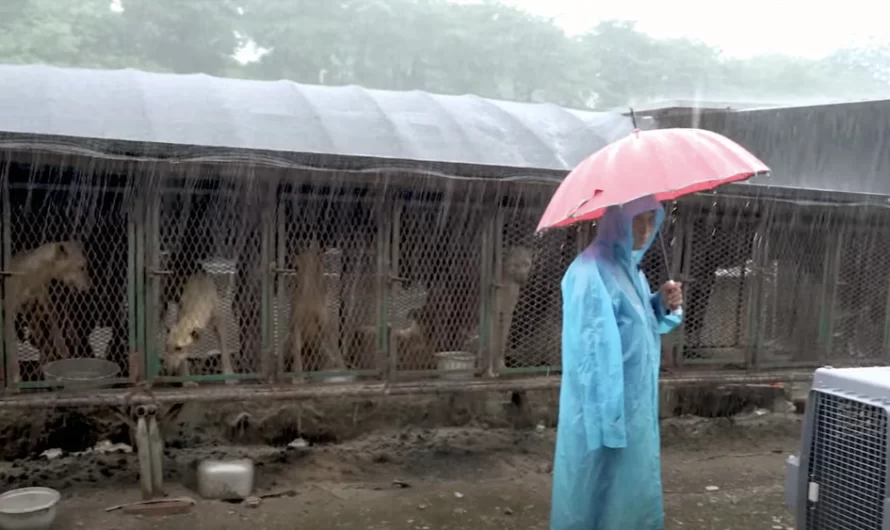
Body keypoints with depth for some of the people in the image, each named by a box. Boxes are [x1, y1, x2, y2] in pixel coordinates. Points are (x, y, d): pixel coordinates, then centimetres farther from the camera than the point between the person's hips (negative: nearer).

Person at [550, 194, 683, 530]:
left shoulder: (630, 267, 10)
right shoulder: (591, 272, -19)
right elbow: (593, 349, -23)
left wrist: (663, 305, -1)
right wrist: (608, 417, -25)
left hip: (636, 402, 9)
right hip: (606, 406, -9)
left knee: (633, 485, 18)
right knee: (604, 488, 2)